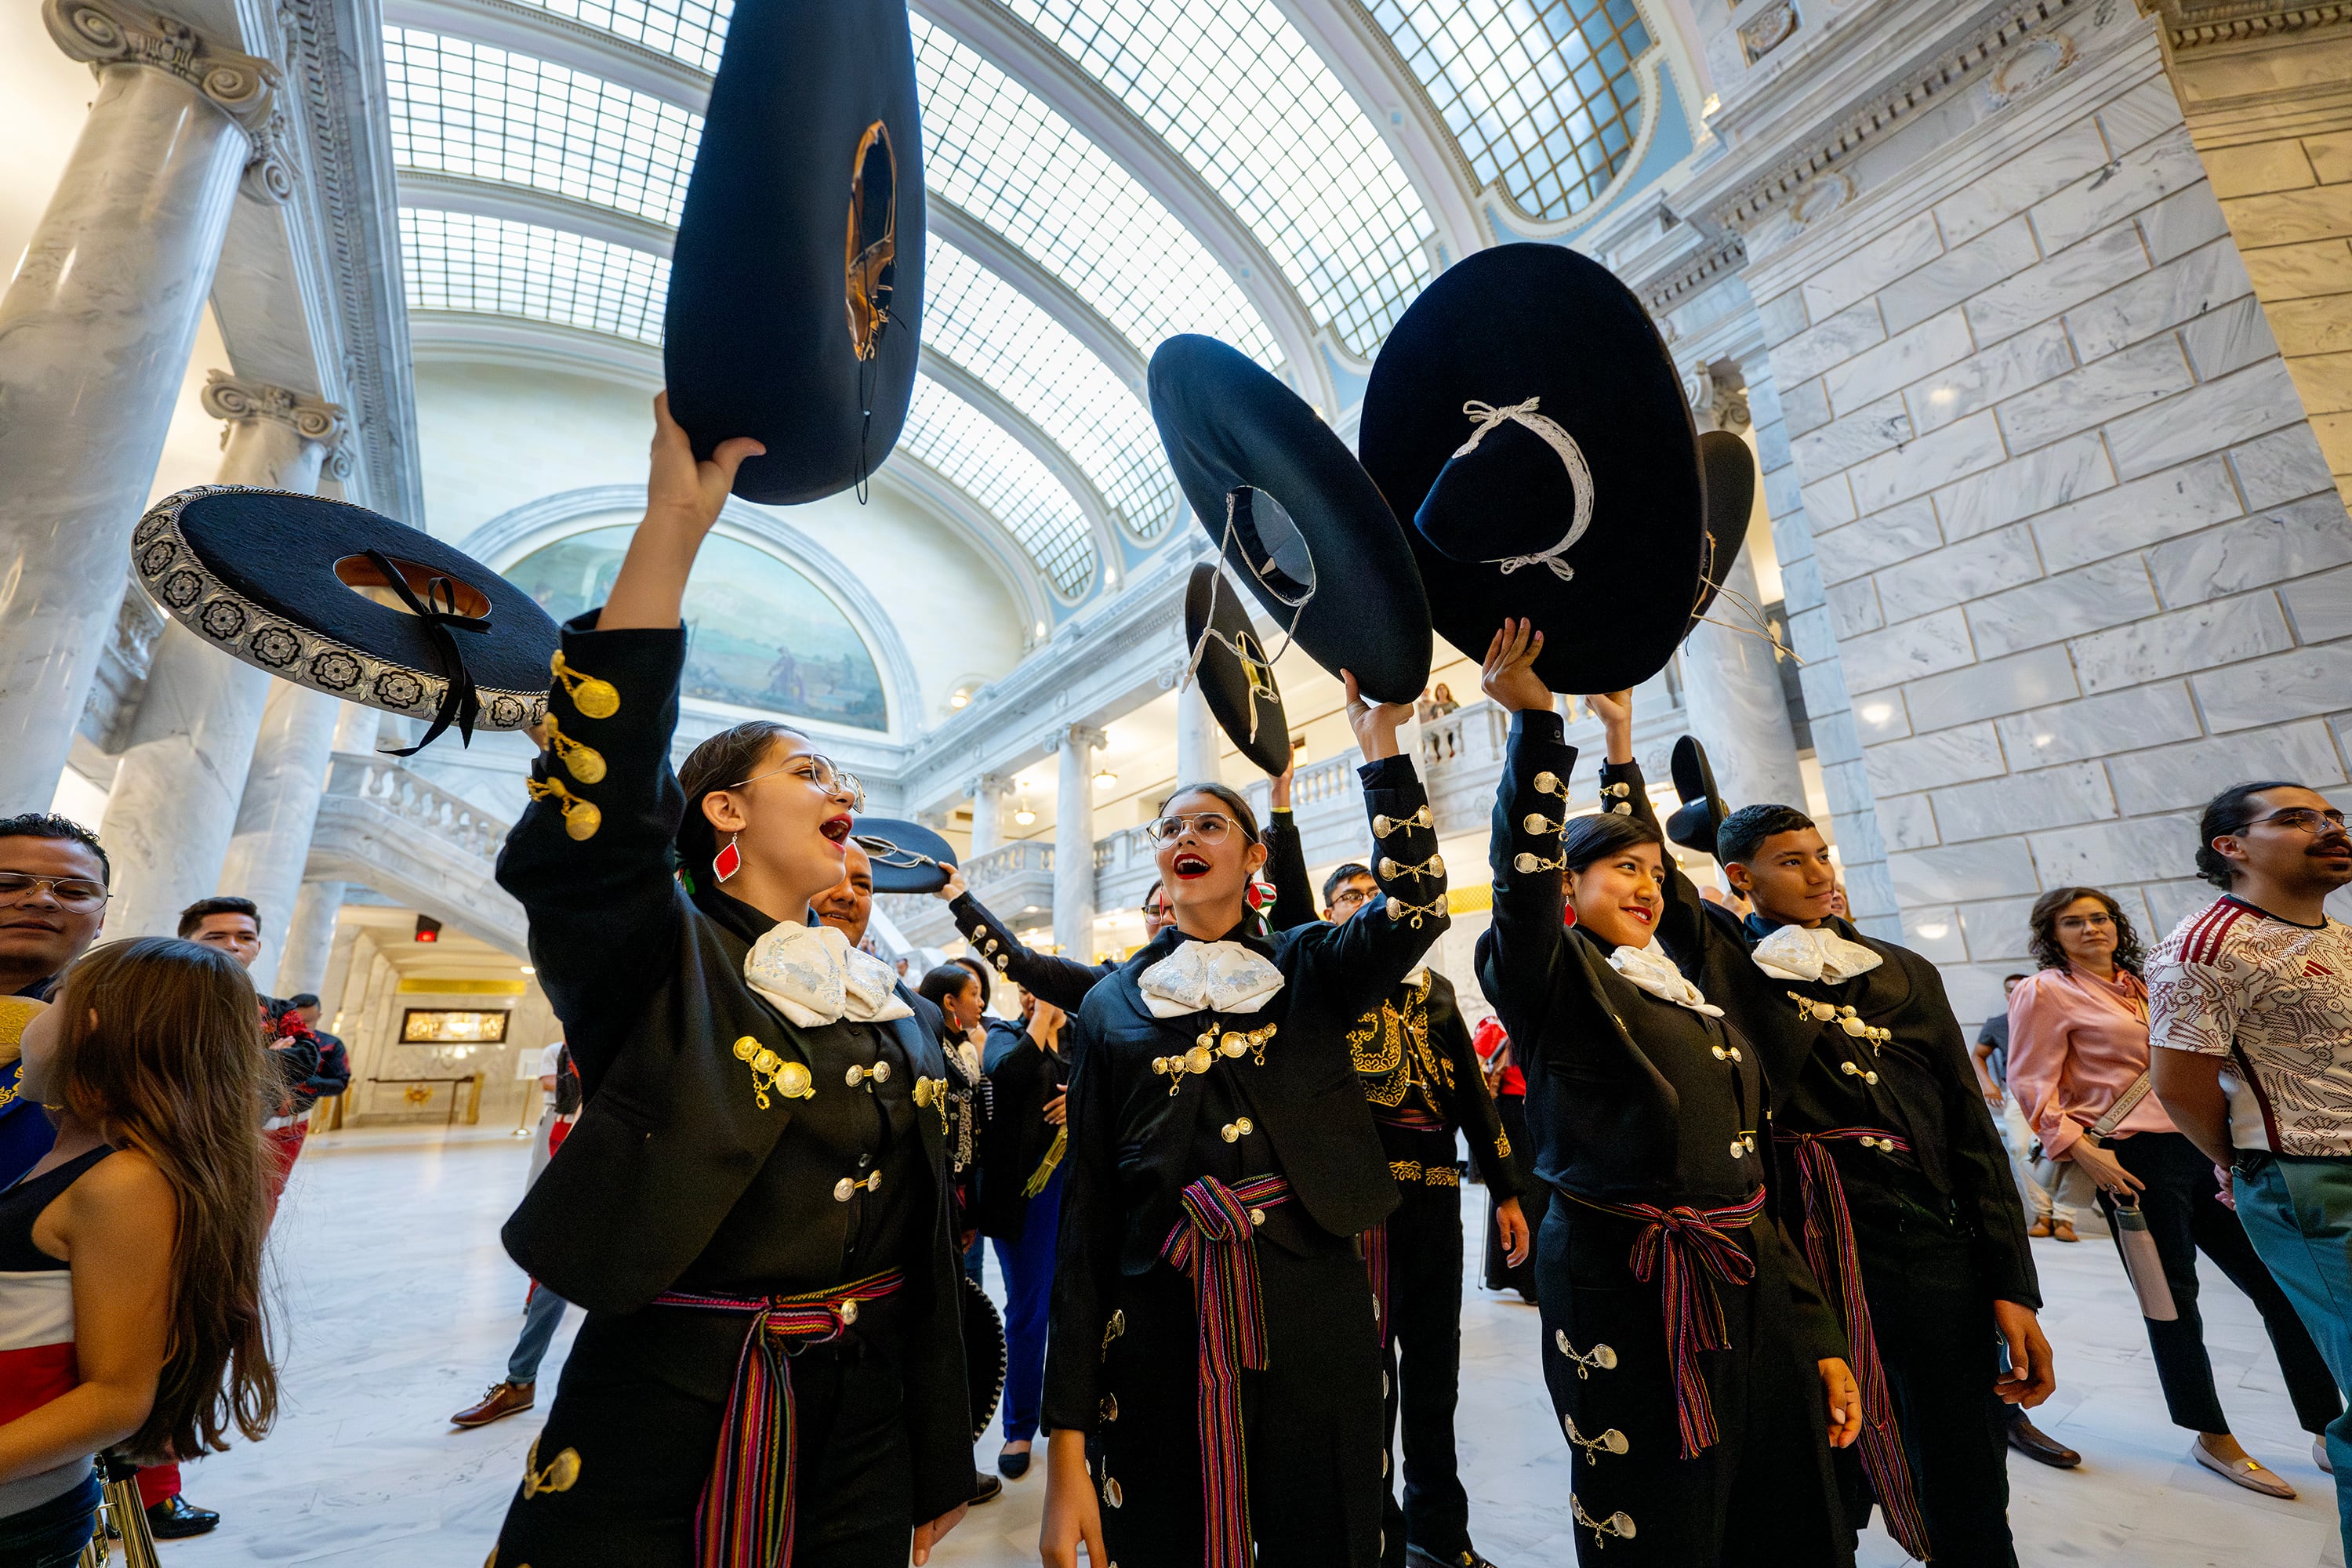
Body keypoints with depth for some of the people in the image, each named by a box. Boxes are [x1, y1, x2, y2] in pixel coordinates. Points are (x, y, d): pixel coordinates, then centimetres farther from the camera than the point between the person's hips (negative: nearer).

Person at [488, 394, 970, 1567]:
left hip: (858, 1421, 4)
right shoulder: (661, 964, -9)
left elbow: (925, 1246, 7)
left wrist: (940, 1469, 12)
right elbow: (594, 816, -31)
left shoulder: (894, 1011, 3)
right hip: (659, 1419, -4)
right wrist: (677, 517, -36)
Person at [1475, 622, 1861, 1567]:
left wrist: (1817, 1335, 15)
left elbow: (1749, 1173, 15)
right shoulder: (1556, 977, -6)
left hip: (1750, 1292, 7)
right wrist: (1534, 723, -31)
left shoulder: (1690, 997, 13)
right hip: (1626, 1294, -7)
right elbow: (1523, 876, -28)